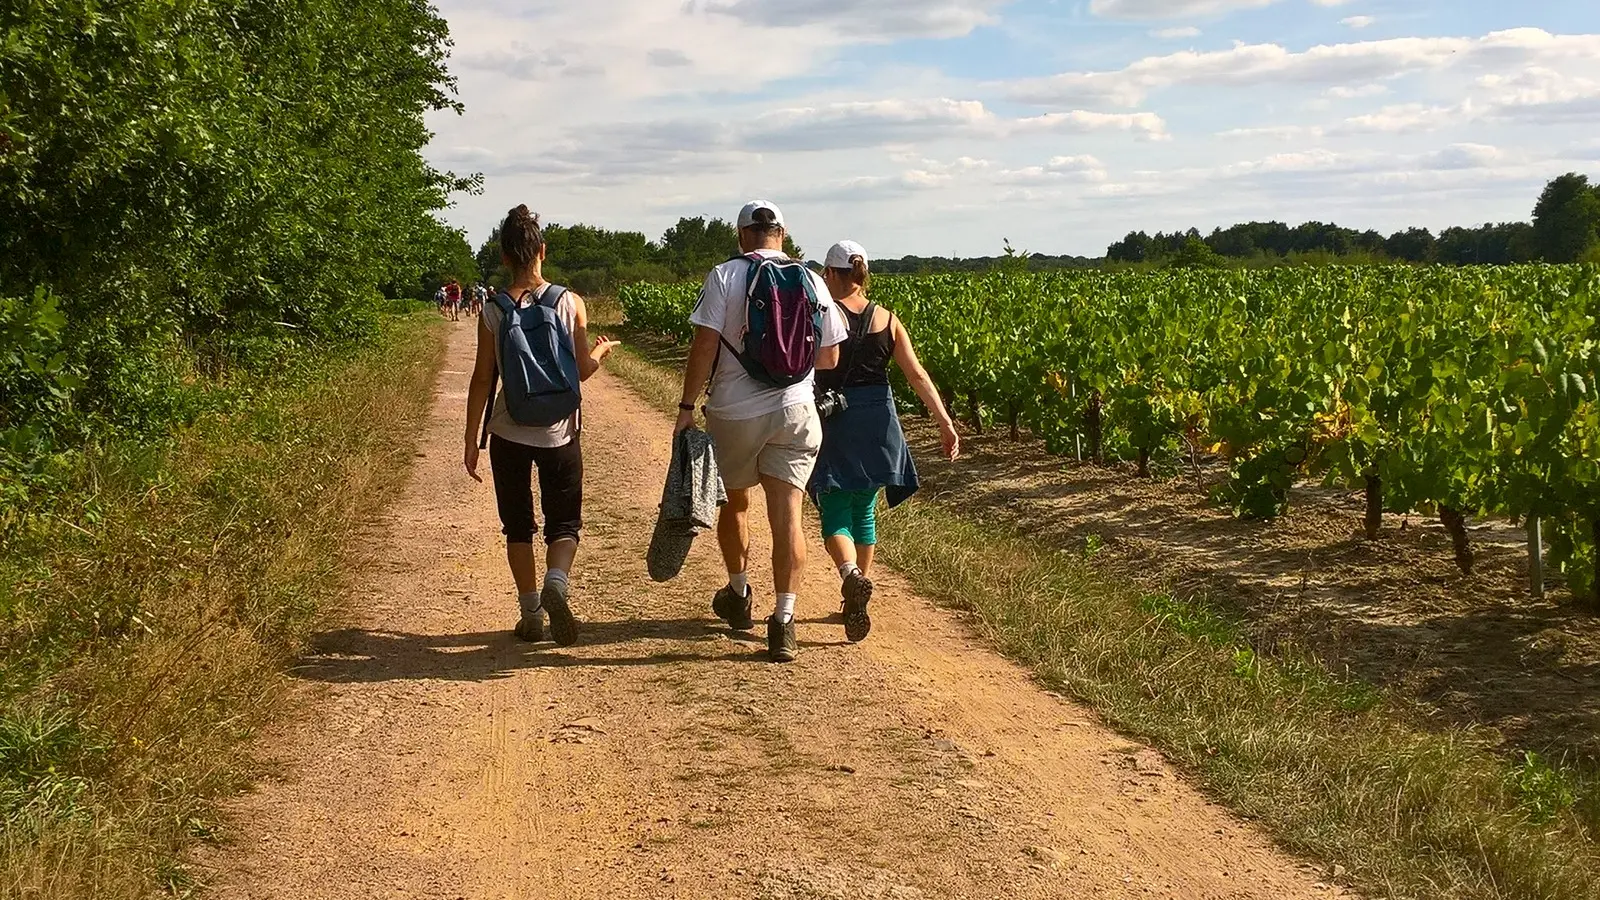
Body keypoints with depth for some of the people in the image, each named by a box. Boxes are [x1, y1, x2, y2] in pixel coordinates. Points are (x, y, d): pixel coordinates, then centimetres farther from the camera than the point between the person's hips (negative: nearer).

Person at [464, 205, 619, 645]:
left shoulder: (492, 311, -6)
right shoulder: (570, 303, -5)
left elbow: (482, 380, -4)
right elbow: (583, 370, -1)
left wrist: (471, 442, 3)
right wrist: (602, 349, 21)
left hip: (509, 433, 0)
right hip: (559, 432, 0)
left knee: (518, 525, 14)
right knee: (564, 522, 10)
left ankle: (531, 613, 16)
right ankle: (556, 584, -18)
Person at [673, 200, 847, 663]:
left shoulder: (725, 276, -5)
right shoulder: (812, 282, 3)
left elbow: (704, 346, -11)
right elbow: (830, 357, 9)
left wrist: (687, 406, -5)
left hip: (735, 413, -1)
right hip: (794, 412, 1)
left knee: (734, 502, 19)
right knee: (786, 515, -2)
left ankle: (738, 594, 37)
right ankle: (783, 621, -8)